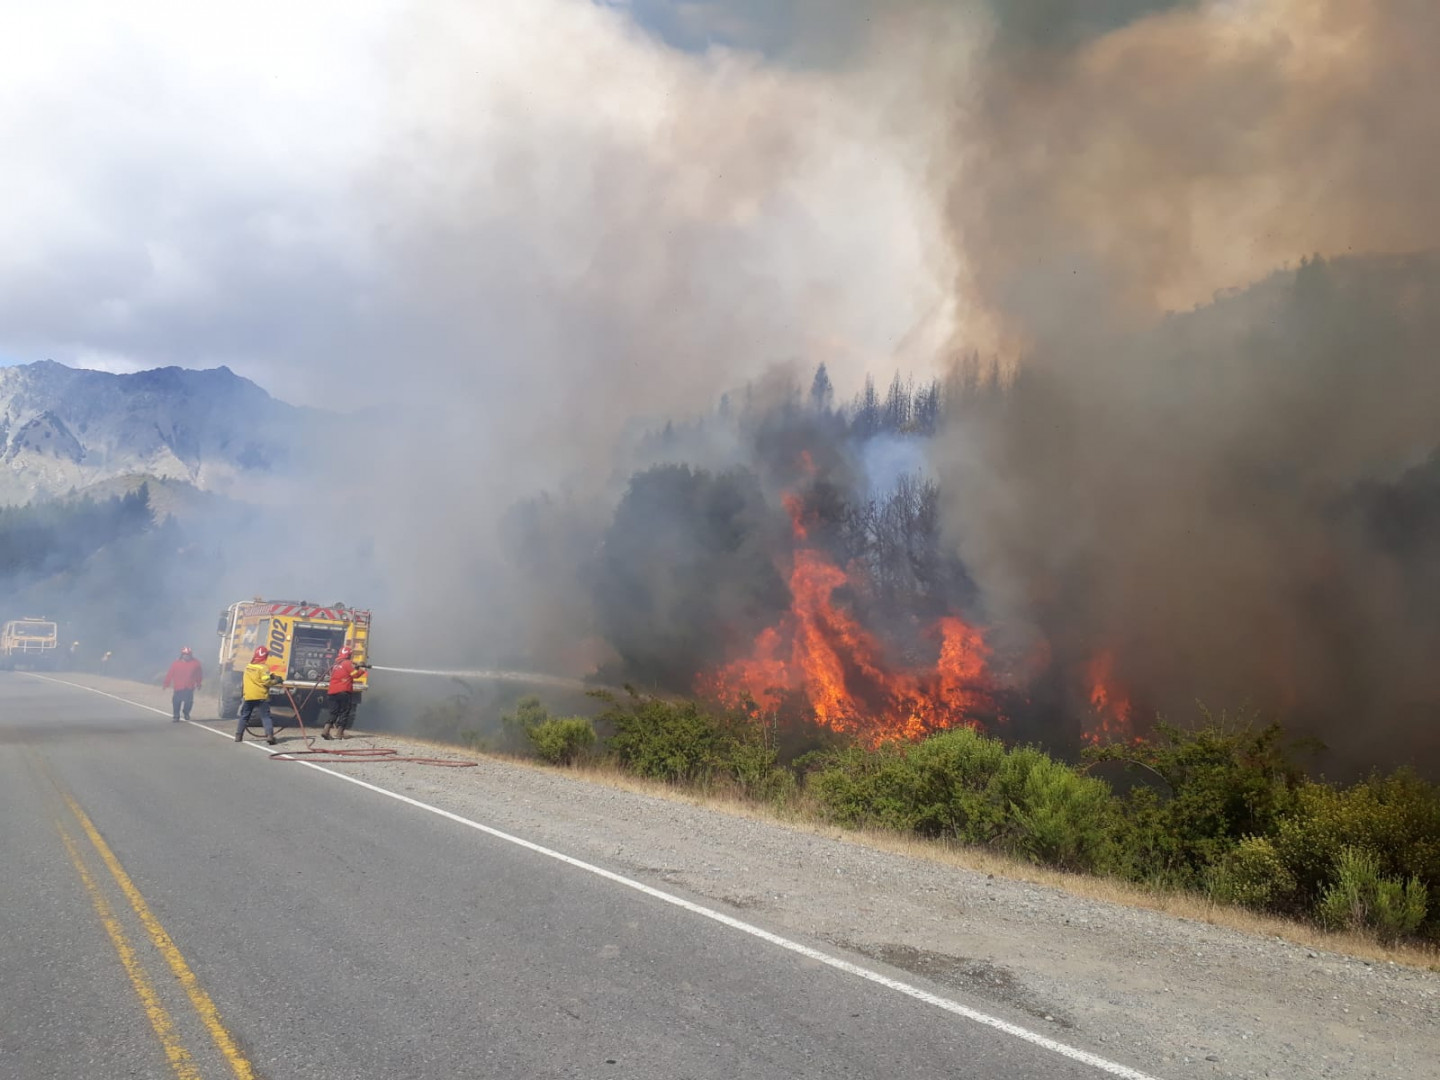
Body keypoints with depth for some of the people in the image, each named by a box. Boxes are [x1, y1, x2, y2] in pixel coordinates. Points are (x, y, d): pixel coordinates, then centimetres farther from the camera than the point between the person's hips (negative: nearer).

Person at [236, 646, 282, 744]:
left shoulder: (248, 666, 10)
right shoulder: (263, 667, -12)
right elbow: (266, 682, -17)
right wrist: (276, 681, -3)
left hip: (248, 696, 5)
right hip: (261, 696, -5)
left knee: (244, 716, 16)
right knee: (266, 716, -4)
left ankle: (238, 735, 18)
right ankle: (269, 735, -16)